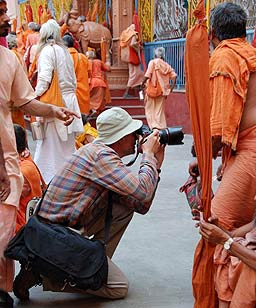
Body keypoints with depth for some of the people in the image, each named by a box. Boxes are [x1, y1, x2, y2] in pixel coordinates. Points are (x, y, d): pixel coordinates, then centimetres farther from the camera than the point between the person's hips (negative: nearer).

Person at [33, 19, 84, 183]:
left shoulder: (47, 50, -7)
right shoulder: (65, 51, 16)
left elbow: (44, 79, -18)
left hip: (54, 102, -8)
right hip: (69, 101, 8)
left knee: (51, 145, -4)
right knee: (68, 145, 11)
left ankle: (50, 180, -3)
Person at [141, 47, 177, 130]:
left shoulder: (153, 62, -5)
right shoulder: (167, 65, 8)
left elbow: (147, 75, -16)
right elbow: (174, 76, -1)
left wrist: (142, 84, -6)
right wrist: (172, 87, 4)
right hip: (163, 91, 4)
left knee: (150, 108, 6)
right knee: (160, 110, 12)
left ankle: (154, 125, -8)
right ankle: (162, 127, 7)